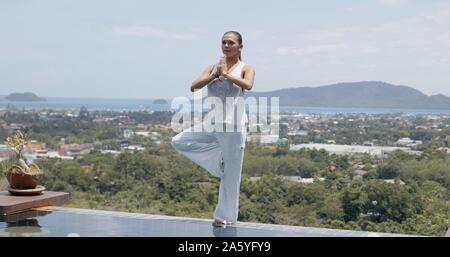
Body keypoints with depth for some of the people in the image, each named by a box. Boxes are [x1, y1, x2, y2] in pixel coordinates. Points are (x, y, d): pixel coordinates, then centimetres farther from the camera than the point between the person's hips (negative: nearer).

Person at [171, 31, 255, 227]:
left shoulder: (245, 68, 0)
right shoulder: (212, 67, 11)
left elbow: (248, 85, -23)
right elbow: (194, 87, -4)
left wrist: (226, 74, -13)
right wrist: (216, 74, -11)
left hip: (233, 127, -4)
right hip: (211, 124, 5)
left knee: (230, 175, 1)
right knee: (178, 142, -6)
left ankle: (225, 215, 17)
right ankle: (217, 161, 8)